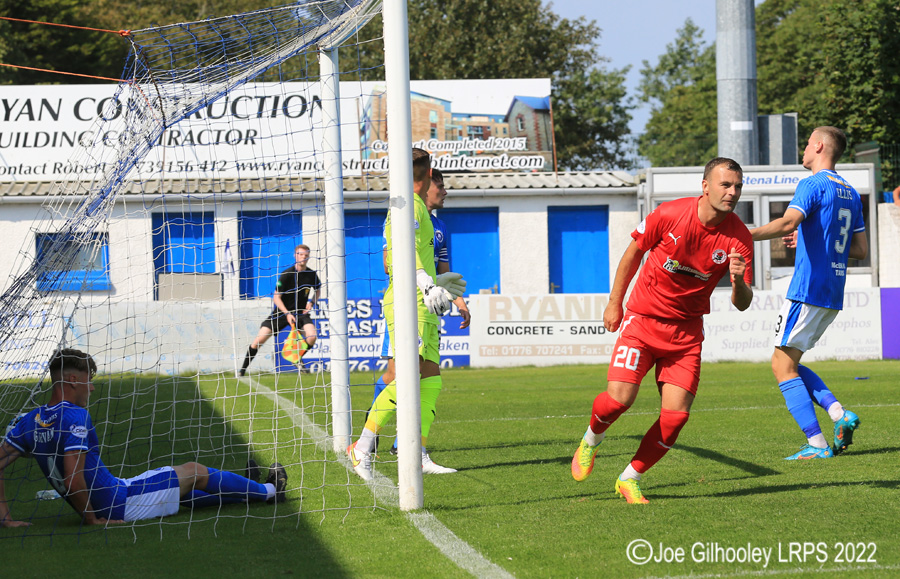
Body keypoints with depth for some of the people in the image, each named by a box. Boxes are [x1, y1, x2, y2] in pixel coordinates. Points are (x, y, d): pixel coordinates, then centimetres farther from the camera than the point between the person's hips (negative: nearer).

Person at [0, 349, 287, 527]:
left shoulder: (30, 421, 1)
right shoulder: (75, 417, -24)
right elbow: (73, 479, -30)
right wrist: (91, 519, -18)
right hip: (120, 506, -8)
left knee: (180, 486, 28)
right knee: (195, 472, 11)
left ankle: (242, 489, 50)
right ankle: (267, 490, 32)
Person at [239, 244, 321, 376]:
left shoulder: (312, 274, -3)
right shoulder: (286, 275, -15)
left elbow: (317, 290, 18)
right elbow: (276, 297, -13)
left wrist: (311, 303, -2)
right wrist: (287, 314, -24)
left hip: (301, 312, 2)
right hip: (282, 311, -2)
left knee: (312, 336, -24)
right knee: (260, 339, -13)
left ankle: (298, 358, 7)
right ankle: (243, 369, 3)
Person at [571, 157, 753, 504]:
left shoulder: (739, 237, -11)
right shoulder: (670, 215, -15)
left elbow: (742, 304, -9)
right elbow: (634, 251, 4)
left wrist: (738, 282, -32)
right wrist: (615, 303, 9)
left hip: (687, 329, 2)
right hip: (642, 319, -2)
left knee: (676, 415, -9)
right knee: (620, 397, -19)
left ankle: (630, 479, 14)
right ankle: (591, 439, 18)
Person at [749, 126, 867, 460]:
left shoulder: (812, 185, -9)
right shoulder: (850, 194, 16)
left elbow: (788, 222, -28)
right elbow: (861, 250, 19)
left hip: (808, 289, -8)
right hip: (833, 295, 8)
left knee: (783, 365, -3)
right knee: (789, 364, 18)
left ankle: (817, 444, -10)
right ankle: (839, 414, 1)